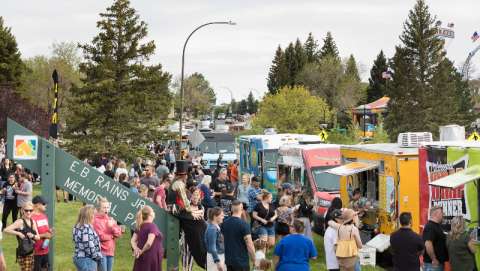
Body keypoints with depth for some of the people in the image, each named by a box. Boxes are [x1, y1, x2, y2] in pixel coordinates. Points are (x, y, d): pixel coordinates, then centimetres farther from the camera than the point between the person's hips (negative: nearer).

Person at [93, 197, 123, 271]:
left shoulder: (110, 219, 13)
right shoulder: (95, 220, -9)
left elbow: (119, 233, 7)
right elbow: (100, 236, -16)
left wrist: (112, 227, -11)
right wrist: (112, 236, -1)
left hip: (110, 251, 7)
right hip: (101, 251, -7)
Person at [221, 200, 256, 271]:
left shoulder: (224, 223, 2)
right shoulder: (243, 224, -17)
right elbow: (249, 245, -18)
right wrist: (254, 260, -7)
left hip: (228, 260, 6)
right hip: (241, 262, -6)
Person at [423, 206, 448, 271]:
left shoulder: (437, 226, 16)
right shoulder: (430, 227, -17)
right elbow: (428, 244, -27)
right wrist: (434, 259, -23)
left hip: (439, 263, 11)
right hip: (432, 264, -11)